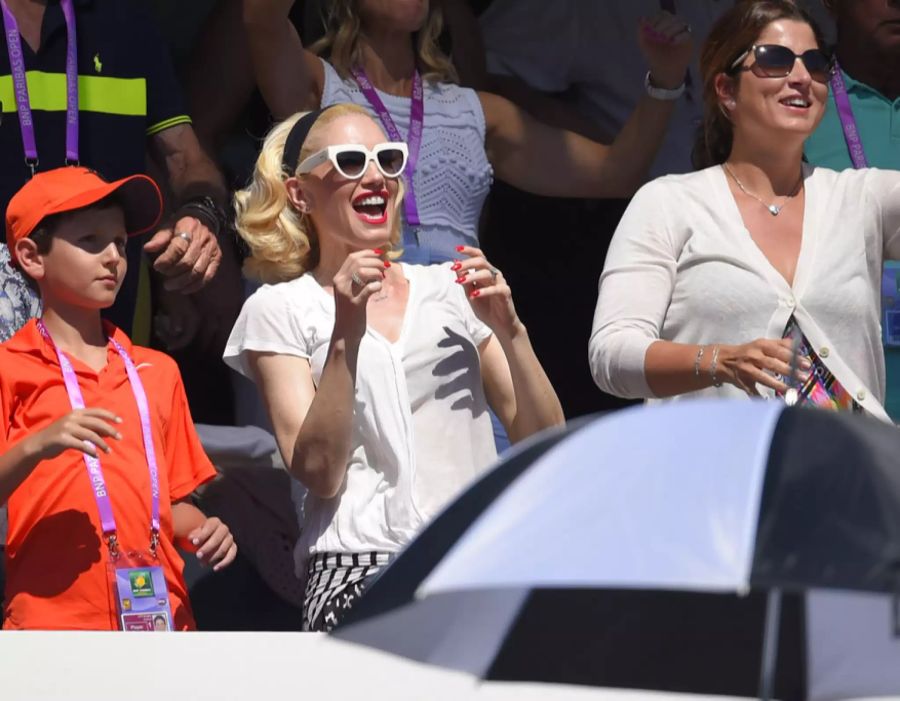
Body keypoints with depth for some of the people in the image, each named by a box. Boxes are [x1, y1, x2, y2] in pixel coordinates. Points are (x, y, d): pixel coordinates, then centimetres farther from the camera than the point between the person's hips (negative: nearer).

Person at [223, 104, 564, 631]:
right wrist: (346, 334, -12)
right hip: (362, 570, -3)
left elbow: (544, 440, 14)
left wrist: (509, 330, 0)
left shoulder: (449, 288, 18)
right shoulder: (282, 310, 7)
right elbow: (319, 473, -5)